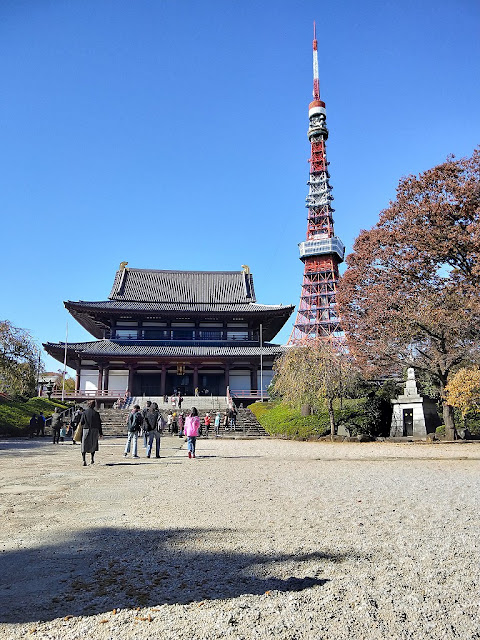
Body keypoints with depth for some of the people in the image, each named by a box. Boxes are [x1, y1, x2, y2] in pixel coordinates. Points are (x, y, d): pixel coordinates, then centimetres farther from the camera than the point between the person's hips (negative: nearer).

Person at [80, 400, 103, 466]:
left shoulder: (84, 412, -2)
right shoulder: (96, 413, -1)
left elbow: (81, 422, -4)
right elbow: (99, 423, 1)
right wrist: (100, 433, 8)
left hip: (86, 430, -1)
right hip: (94, 431, 1)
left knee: (84, 446, 2)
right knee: (93, 445, 19)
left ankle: (84, 460, -12)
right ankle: (92, 459, 17)